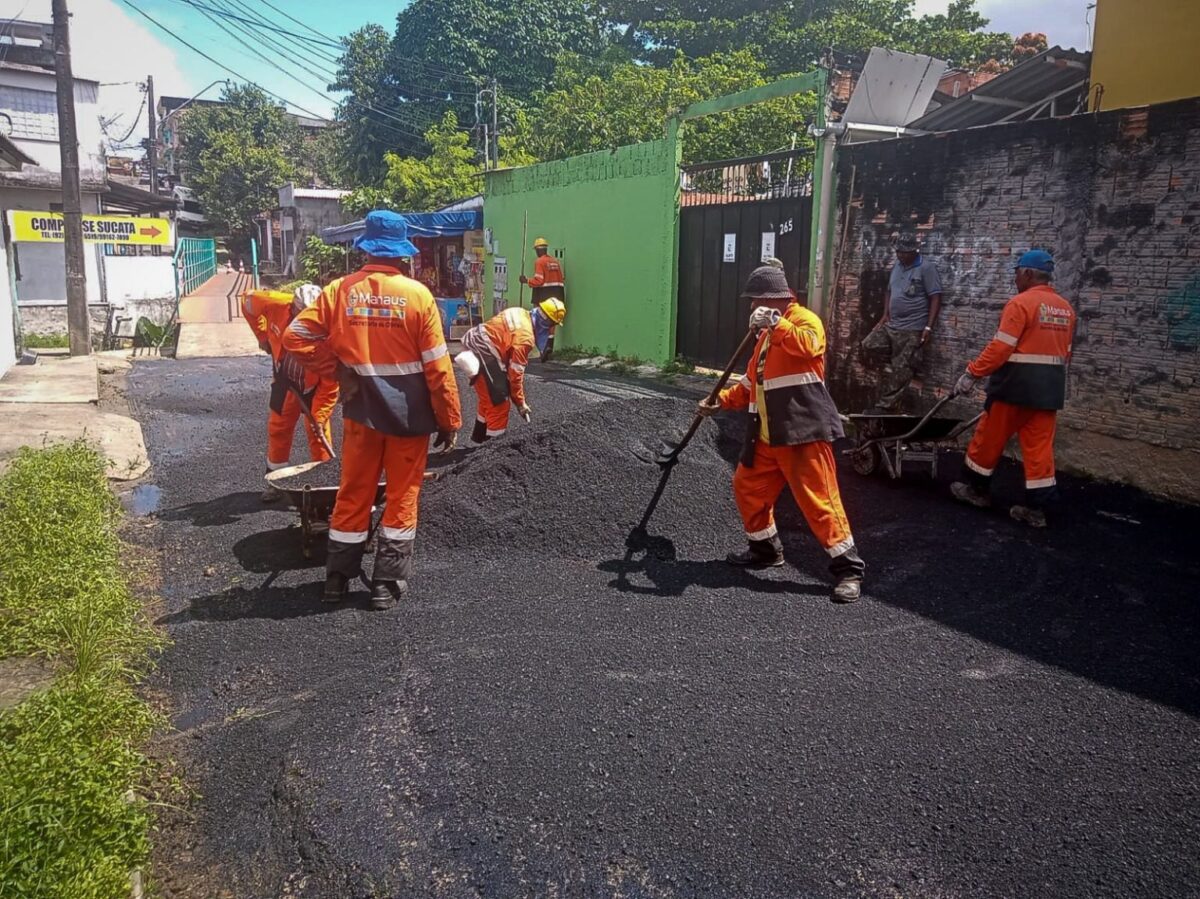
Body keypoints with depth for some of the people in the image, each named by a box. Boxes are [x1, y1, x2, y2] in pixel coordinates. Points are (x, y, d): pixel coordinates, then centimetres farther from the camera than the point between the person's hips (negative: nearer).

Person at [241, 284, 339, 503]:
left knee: (318, 432, -1)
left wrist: (320, 417, -28)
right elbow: (248, 300, -3)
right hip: (285, 380, 4)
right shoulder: (275, 305, -28)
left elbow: (330, 383, -28)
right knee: (278, 429, 11)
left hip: (315, 386, -3)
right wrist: (263, 336, -3)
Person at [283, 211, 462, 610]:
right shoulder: (418, 295, -10)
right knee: (402, 496, 10)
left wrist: (337, 369, 2)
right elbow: (437, 366, -10)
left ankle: (338, 578, 25)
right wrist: (449, 419, -3)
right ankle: (387, 584, 14)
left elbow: (295, 337, -5)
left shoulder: (341, 290, -4)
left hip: (362, 409, 3)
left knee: (354, 493, 15)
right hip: (409, 412, -2)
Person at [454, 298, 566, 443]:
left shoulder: (521, 314, 8)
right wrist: (520, 403, -3)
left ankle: (480, 438, 41)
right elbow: (515, 373, -14)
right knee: (499, 405, -1)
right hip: (483, 355, -10)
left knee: (489, 399, 25)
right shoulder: (525, 336, -18)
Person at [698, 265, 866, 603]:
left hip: (803, 432, -10)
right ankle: (766, 549, 33)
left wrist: (775, 324, -34)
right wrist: (721, 401, 16)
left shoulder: (804, 319, -6)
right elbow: (752, 382, 26)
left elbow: (809, 346, -31)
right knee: (746, 487, 16)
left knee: (819, 500, -10)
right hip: (768, 435, 10)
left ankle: (849, 568, 0)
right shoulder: (767, 334, 21)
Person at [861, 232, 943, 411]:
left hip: (912, 330, -8)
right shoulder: (897, 266, 12)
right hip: (891, 325, 8)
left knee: (900, 371, -6)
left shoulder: (926, 268, -10)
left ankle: (886, 407, -1)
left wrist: (928, 327, -19)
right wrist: (885, 315, 9)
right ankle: (891, 366, 10)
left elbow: (935, 298, -12)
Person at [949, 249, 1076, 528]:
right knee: (1040, 445, 6)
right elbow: (1065, 352, 19)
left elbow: (1000, 348, -19)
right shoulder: (1065, 308, 13)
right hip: (1049, 387, 7)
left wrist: (972, 374, -15)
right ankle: (1036, 508, 6)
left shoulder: (1021, 303, -12)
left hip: (1017, 383, -7)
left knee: (990, 437, 9)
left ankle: (976, 488, 22)